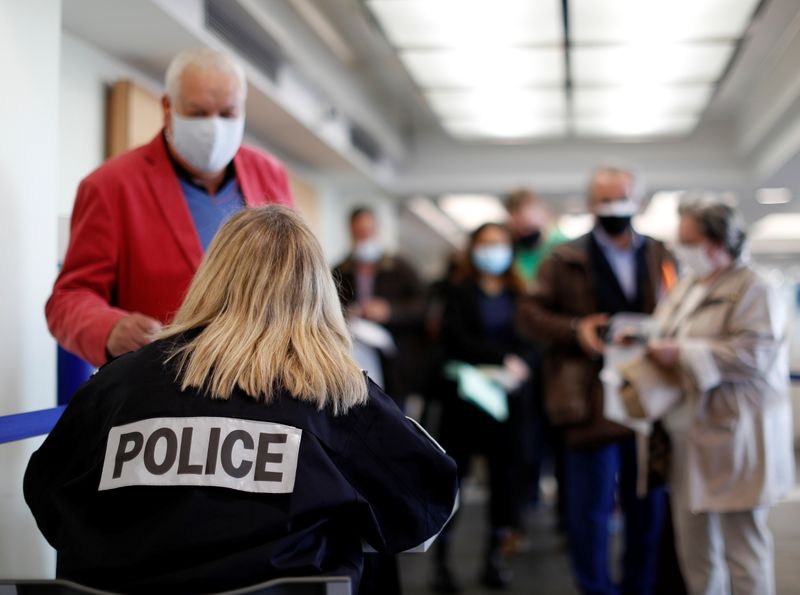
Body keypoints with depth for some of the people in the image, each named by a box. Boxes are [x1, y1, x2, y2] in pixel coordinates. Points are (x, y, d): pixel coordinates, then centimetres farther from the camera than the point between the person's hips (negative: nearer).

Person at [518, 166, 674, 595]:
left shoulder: (661, 258, 13)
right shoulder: (565, 260, 5)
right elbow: (530, 314, 2)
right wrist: (575, 329, -14)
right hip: (592, 401, -3)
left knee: (648, 506, 10)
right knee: (591, 507, 1)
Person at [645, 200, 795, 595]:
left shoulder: (752, 289, -10)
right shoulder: (687, 287, 15)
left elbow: (754, 353, -23)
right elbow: (665, 329, 24)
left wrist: (682, 355, -20)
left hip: (733, 437, -8)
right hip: (690, 434, 8)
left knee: (742, 545, 1)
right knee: (694, 547, 14)